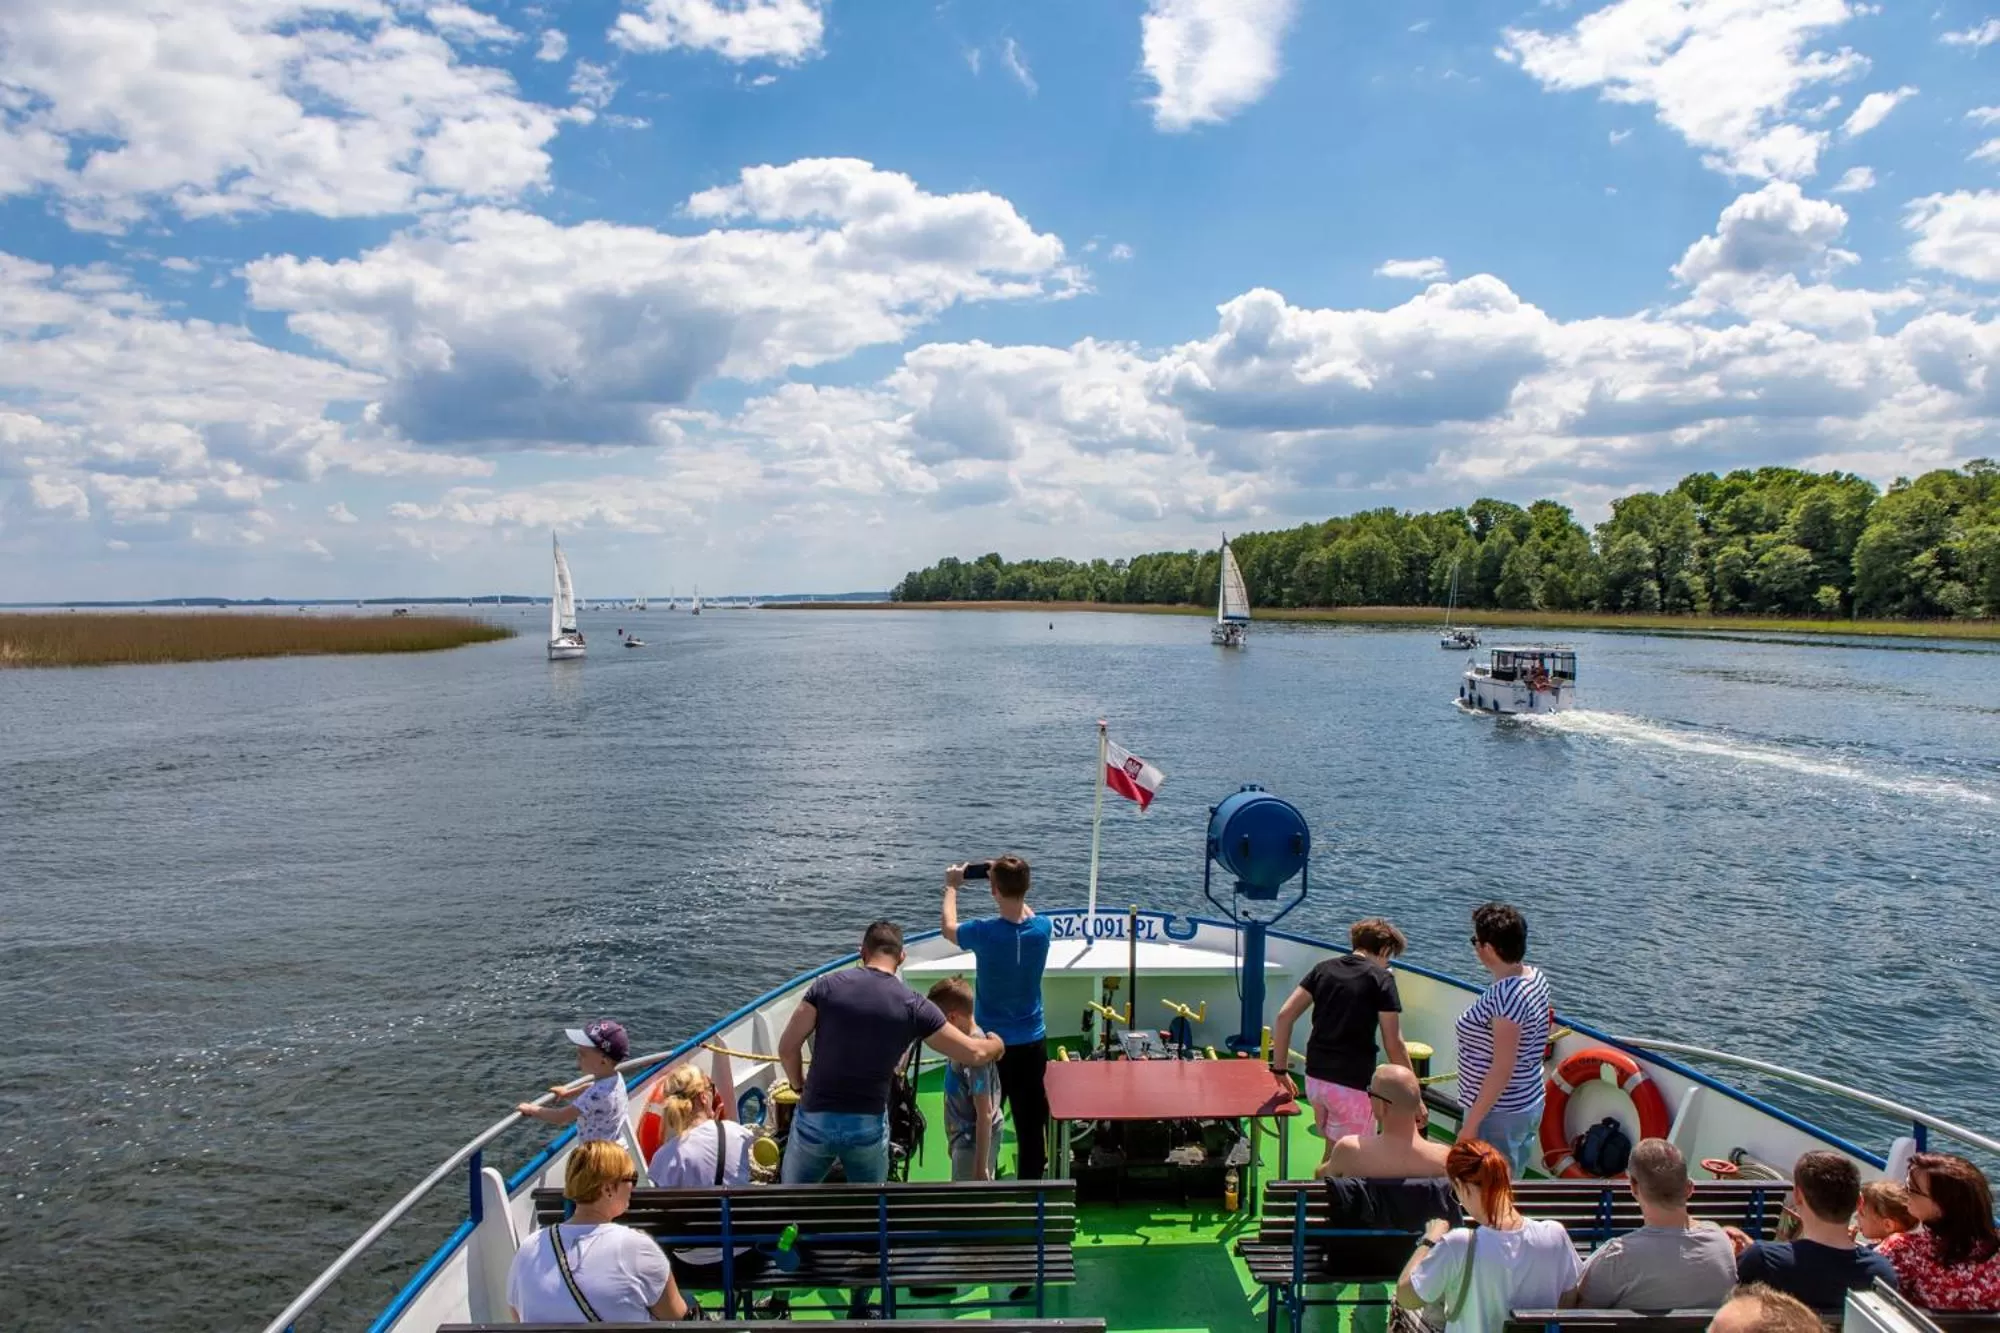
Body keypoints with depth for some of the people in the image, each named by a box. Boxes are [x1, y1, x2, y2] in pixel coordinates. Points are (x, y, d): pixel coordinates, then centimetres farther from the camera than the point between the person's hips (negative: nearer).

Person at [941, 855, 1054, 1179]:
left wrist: (951, 888, 16)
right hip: (1032, 1043, 2)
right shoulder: (1042, 928, -13)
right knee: (1031, 1122, 12)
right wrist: (1013, 883, 19)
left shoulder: (984, 932, -20)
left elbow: (947, 926, 2)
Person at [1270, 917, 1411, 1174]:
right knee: (1350, 1164, 8)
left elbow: (1283, 1016, 4)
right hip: (1353, 1085, -6)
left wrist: (1280, 1069, 10)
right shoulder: (1381, 978, -5)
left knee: (1332, 1150, 24)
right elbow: (1393, 1045, -9)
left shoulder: (1323, 969, 9)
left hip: (1315, 1078, 6)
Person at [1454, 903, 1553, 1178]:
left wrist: (1471, 1122, -21)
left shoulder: (1505, 995, -27)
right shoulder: (1536, 977, 2)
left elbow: (1502, 1069, -26)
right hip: (1530, 1104, 10)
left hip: (1500, 1116, -10)